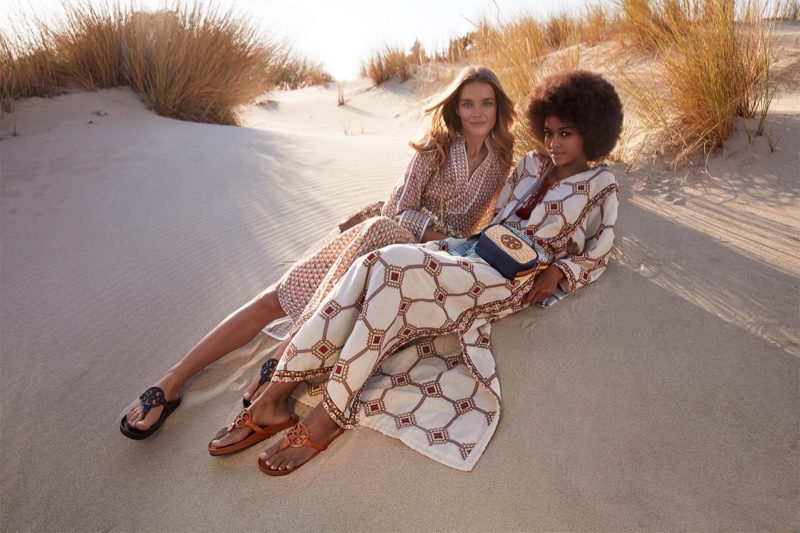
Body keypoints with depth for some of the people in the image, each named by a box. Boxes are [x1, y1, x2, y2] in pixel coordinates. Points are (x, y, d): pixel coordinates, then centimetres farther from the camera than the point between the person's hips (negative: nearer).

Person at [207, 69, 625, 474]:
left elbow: (596, 256, 10)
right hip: (473, 250, 6)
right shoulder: (532, 165, 25)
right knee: (370, 268, -24)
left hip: (515, 274, -5)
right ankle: (273, 398, -25)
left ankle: (329, 415, -25)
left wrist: (557, 271, -8)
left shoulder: (601, 186, 11)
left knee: (395, 271, -32)